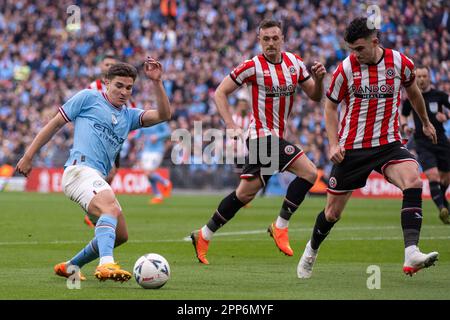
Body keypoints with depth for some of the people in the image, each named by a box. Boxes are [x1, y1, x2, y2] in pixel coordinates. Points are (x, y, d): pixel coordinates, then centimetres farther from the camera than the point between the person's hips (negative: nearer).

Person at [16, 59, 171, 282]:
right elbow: (55, 124, 10)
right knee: (111, 209, -34)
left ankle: (70, 267, 28)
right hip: (79, 170, -8)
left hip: (98, 180, 8)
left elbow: (163, 115, 8)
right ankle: (106, 265, -55)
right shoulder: (88, 98, 8)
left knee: (120, 235, 12)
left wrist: (157, 82, -3)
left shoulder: (129, 116, 22)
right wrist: (28, 157, 7)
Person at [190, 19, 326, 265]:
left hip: (276, 138, 7)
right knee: (308, 172, -18)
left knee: (245, 193, 8)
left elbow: (315, 96, 13)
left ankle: (204, 237, 16)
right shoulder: (253, 66, -10)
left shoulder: (295, 63, 8)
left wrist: (318, 79, -8)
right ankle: (280, 227, -11)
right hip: (264, 136, -7)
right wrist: (231, 126, -14)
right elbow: (220, 92, -6)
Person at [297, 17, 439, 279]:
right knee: (333, 212, 6)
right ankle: (312, 250, 39)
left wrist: (425, 122, 32)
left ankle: (411, 254, -39)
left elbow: (412, 90, 18)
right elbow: (331, 105, 7)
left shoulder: (400, 63, -5)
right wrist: (333, 144, -4)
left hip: (388, 144, 0)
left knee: (413, 181, -30)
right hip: (351, 148, 0)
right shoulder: (346, 69, -8)